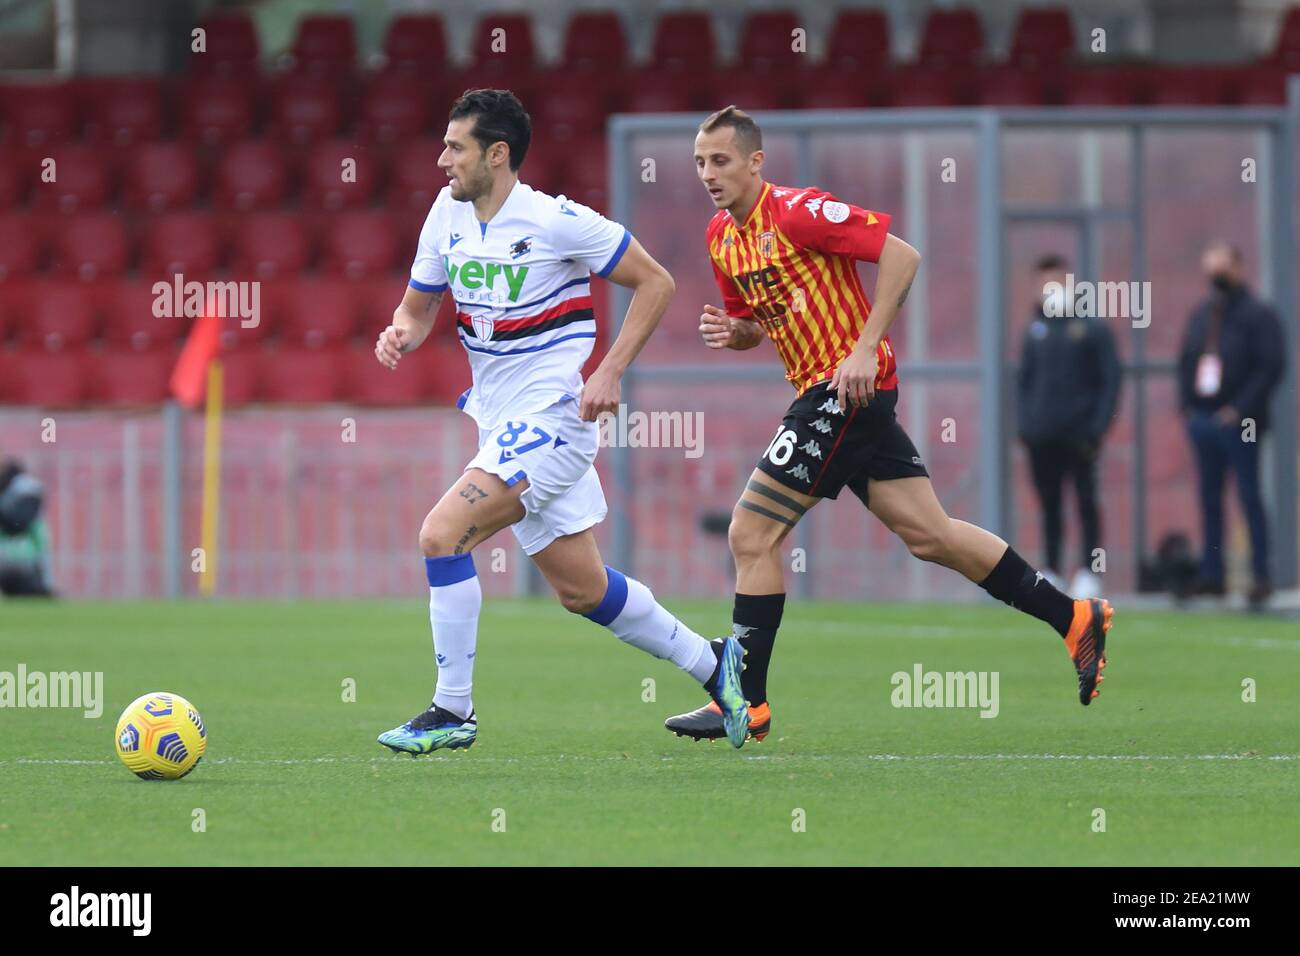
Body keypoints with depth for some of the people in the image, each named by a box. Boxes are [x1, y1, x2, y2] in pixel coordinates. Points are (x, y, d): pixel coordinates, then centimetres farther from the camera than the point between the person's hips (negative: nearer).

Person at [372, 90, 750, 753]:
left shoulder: (557, 221, -15)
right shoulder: (447, 217, 4)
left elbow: (656, 283, -7)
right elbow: (418, 305, 16)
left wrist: (609, 373, -14)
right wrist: (400, 333, -8)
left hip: (551, 418, -8)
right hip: (499, 422, 8)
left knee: (442, 534, -20)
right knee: (582, 589, 12)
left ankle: (452, 711, -10)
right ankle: (712, 665, 29)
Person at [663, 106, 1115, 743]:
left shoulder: (796, 212, -15)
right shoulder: (721, 237, 12)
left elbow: (901, 254, -17)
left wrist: (865, 348, -21)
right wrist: (733, 331, 0)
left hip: (848, 385, -9)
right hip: (822, 390, 9)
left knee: (751, 533, -10)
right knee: (927, 534, 10)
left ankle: (746, 702, -4)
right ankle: (1075, 620, 18)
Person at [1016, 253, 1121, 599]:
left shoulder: (1092, 328, -2)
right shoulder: (1035, 330, 11)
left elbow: (1110, 379, -4)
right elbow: (1024, 379, 16)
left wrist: (1097, 427, -11)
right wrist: (1025, 422, 6)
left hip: (1079, 436, -4)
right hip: (1041, 437, 4)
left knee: (1086, 502, -2)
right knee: (1049, 505, 7)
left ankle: (1088, 573, 2)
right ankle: (1050, 571, 12)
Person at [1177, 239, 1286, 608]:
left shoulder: (1257, 315, -7)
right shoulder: (1201, 314, 14)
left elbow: (1271, 367, -13)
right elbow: (1185, 359, 20)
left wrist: (1240, 409, -17)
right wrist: (1186, 404, 6)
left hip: (1236, 423, -7)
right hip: (1202, 419, 7)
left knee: (1249, 497, -4)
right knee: (1209, 498, 8)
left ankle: (1261, 576, -1)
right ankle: (1212, 574, 13)